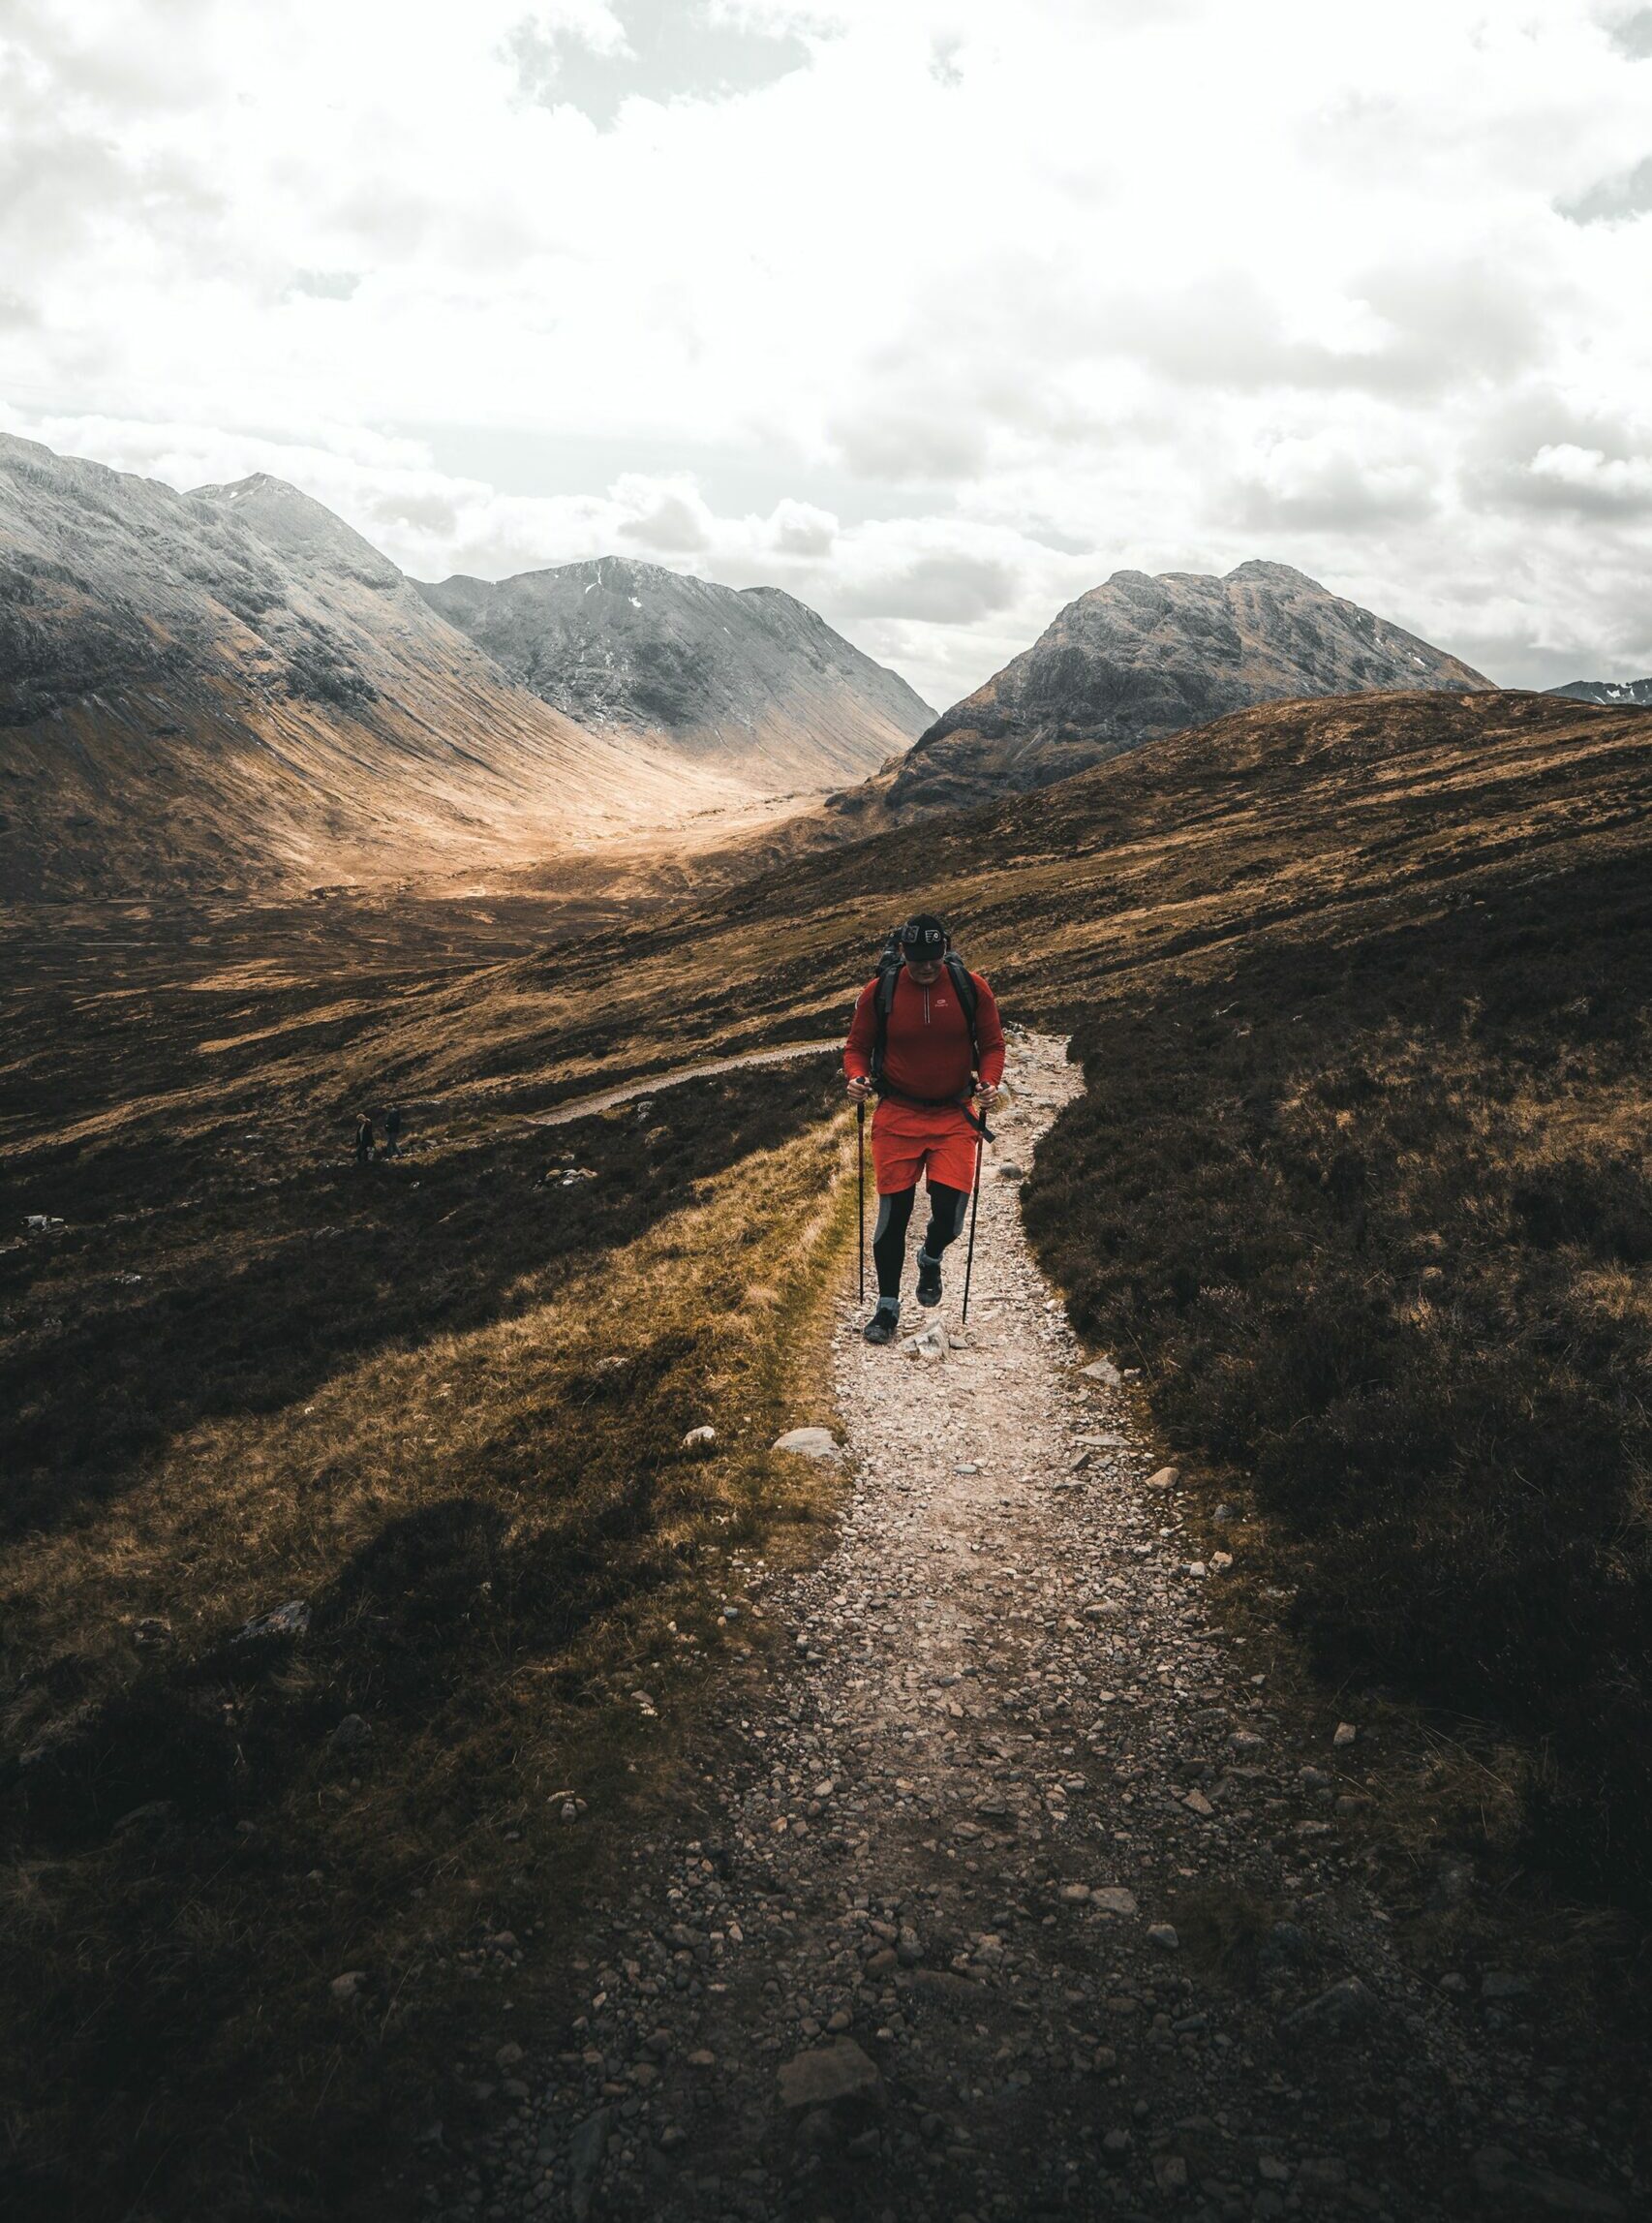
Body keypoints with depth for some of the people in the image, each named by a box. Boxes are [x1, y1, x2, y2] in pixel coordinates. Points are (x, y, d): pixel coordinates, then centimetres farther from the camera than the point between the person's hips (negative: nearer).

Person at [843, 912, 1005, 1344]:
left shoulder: (971, 987, -4)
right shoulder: (878, 992, -5)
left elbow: (992, 1044, 5)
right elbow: (857, 1047, 5)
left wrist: (989, 1082, -14)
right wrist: (857, 1078, -16)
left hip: (954, 1117, 0)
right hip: (897, 1116, 0)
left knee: (949, 1208, -11)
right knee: (893, 1213, 0)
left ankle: (931, 1258, 26)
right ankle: (887, 1307, 17)